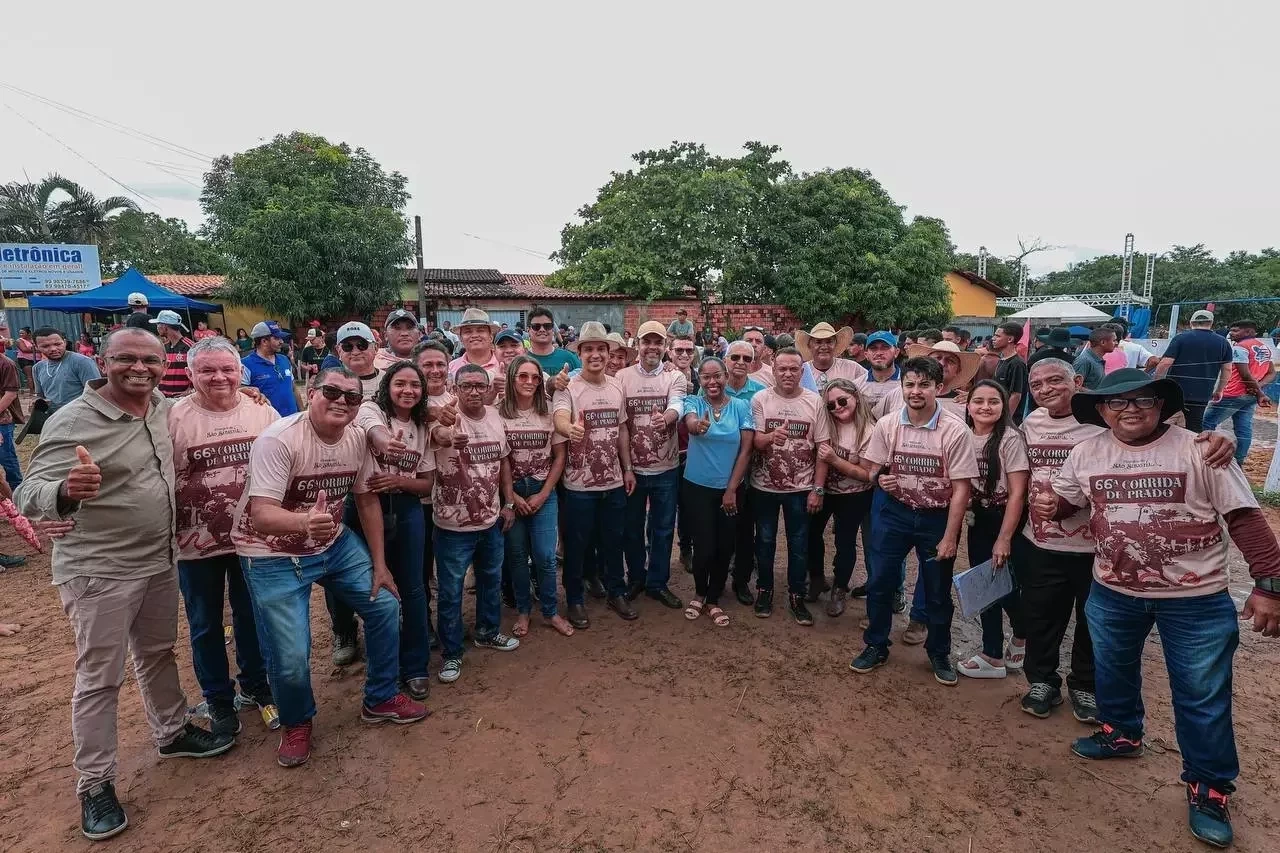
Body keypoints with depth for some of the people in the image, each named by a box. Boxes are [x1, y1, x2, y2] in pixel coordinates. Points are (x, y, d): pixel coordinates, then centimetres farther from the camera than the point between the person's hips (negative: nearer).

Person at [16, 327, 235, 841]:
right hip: (99, 571, -6)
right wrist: (65, 492, -50)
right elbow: (29, 495, -26)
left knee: (158, 654, 22)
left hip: (159, 562, 6)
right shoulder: (73, 422, -20)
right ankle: (95, 785, 23)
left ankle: (172, 733, 41)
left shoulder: (162, 407, 0)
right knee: (99, 680, 6)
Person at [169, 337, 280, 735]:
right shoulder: (174, 417, -9)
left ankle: (255, 685, 38)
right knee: (206, 625, 14)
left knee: (251, 616, 18)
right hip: (196, 543, -2)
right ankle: (218, 699, 32)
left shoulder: (262, 412, -1)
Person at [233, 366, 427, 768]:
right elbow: (261, 515, -30)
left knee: (385, 605, 5)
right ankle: (296, 724, 26)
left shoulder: (357, 438, -6)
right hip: (274, 556, -6)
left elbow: (367, 500, 3)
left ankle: (381, 700, 28)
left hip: (334, 544, 6)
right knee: (290, 659, -9)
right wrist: (305, 522, -52)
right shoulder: (279, 440, -25)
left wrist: (379, 564, 3)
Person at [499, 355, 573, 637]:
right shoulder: (498, 413, -7)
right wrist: (511, 496, -8)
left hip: (544, 493, 1)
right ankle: (523, 611, 27)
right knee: (516, 555, 8)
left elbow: (559, 456, 2)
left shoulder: (549, 412, -2)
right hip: (510, 493, -1)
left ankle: (550, 611, 20)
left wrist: (543, 494, -4)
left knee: (545, 556, 0)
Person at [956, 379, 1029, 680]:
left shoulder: (1010, 438, -17)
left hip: (1006, 520, -5)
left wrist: (1004, 538, -17)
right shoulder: (964, 437, -1)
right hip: (978, 520, 5)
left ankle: (1021, 635, 35)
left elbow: (1017, 493, -17)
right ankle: (993, 655, 23)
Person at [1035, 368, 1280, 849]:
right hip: (1112, 594, 4)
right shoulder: (1085, 454, -4)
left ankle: (1209, 790, 29)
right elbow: (1068, 501, 11)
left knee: (1202, 700, 9)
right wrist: (1050, 505, -12)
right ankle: (1122, 733, 49)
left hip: (1196, 601, -3)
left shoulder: (1198, 451, -13)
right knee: (1112, 671, 23)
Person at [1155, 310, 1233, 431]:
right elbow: (1227, 369, 9)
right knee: (1195, 428, 8)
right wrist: (1219, 391, 19)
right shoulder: (1223, 342, 8)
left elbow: (1165, 363, -11)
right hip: (1202, 395, 3)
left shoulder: (1181, 338, -4)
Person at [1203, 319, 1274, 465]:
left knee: (1207, 422, -2)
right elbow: (1272, 373, 14)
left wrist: (1260, 393, -11)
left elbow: (1245, 375, -18)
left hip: (1233, 394, -9)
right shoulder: (1265, 348, 15)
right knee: (1244, 429, 8)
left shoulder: (1240, 347, -13)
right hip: (1251, 396, 9)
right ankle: (1239, 462, 9)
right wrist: (1259, 387, -3)